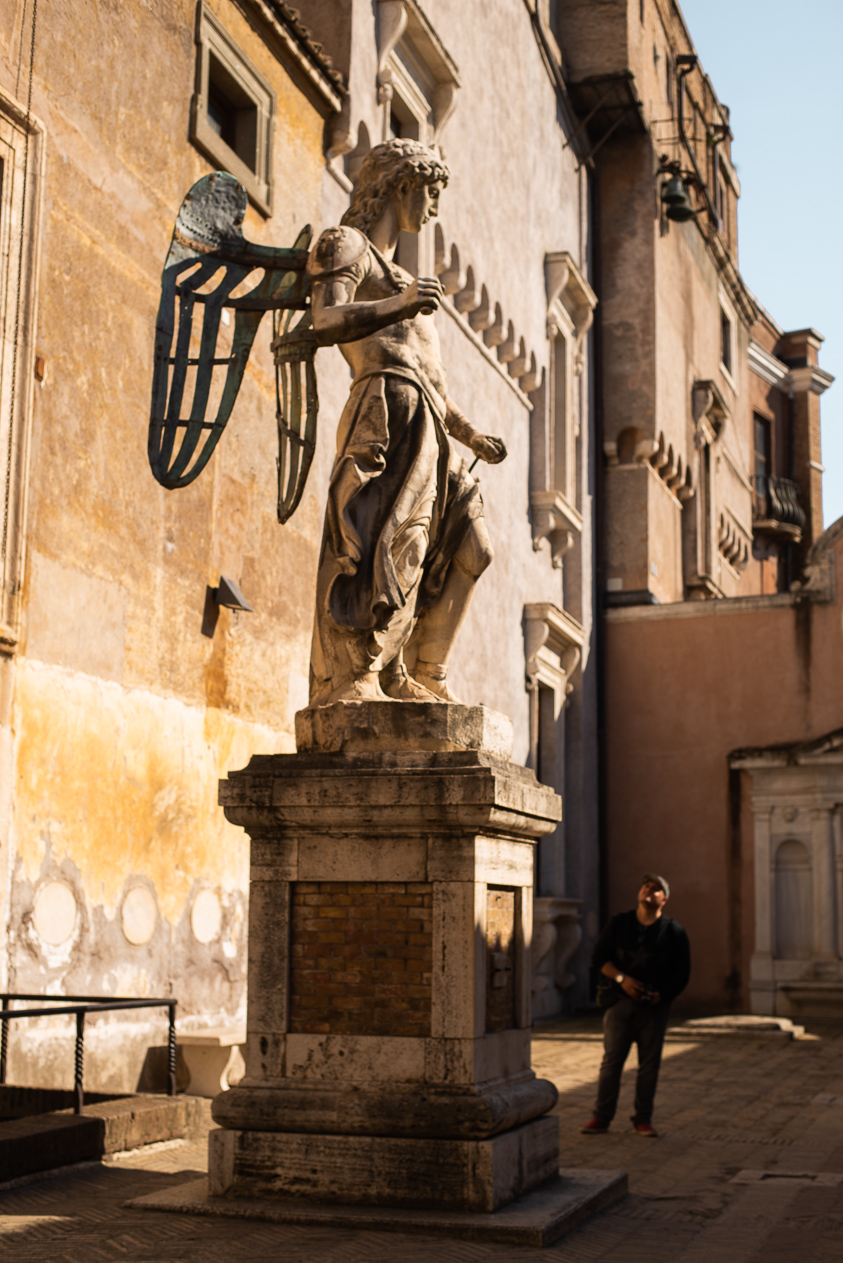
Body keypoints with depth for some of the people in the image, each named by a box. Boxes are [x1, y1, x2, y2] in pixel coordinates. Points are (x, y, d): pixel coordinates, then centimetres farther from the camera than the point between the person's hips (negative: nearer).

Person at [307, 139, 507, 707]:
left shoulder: (393, 272, 34)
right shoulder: (347, 245, 6)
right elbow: (327, 321, -14)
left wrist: (471, 434, 37)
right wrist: (396, 305, -31)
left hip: (426, 423, 10)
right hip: (392, 410, -10)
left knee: (468, 547, 9)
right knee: (390, 542, -22)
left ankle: (424, 675, 9)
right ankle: (347, 679, -26)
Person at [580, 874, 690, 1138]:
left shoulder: (673, 931, 5)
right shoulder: (619, 923, 8)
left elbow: (682, 972, 4)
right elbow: (599, 957, 5)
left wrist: (662, 995, -11)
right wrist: (621, 978, -10)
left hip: (654, 1006, 0)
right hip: (619, 1000, 0)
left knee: (649, 1063, 3)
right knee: (611, 1059, -3)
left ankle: (643, 1119, 13)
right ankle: (601, 1118, 2)